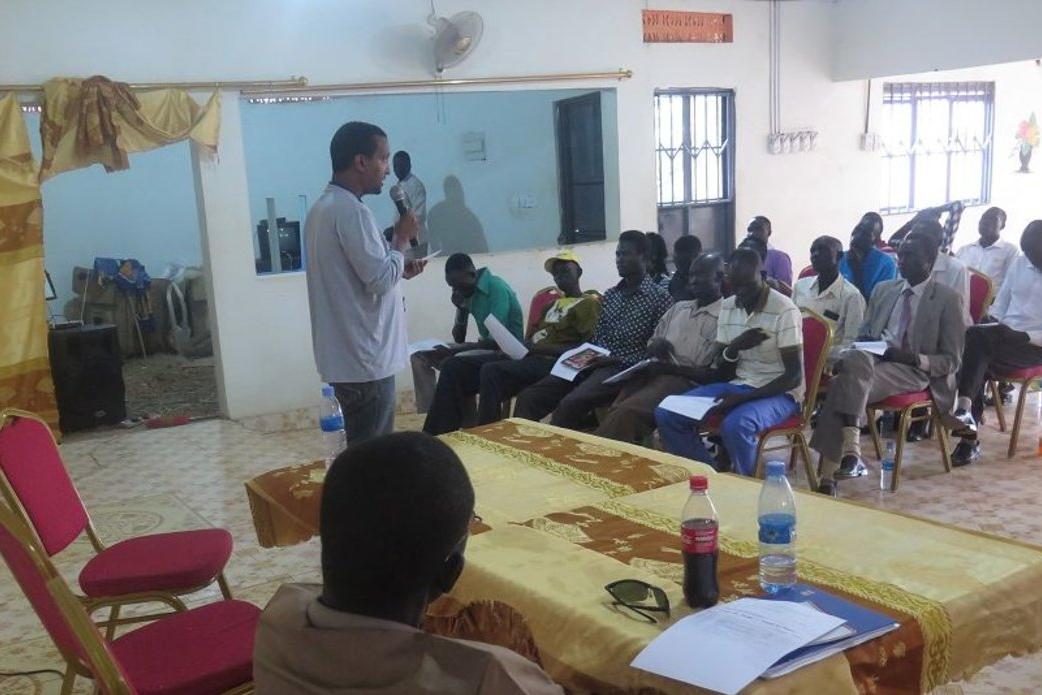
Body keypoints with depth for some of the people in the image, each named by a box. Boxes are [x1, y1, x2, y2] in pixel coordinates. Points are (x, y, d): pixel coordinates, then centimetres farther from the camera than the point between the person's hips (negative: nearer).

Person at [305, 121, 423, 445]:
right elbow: (381, 279, -21)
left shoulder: (323, 207, 13)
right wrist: (402, 238, -7)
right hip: (364, 358, -10)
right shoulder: (351, 211, -18)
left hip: (345, 354, 10)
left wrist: (399, 270, 13)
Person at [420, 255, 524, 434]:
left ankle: (436, 433, -22)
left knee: (453, 366, -30)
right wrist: (460, 308, -4)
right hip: (487, 349, 9)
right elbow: (459, 338, 13)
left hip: (508, 353, -9)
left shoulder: (497, 289, -17)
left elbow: (496, 341, -23)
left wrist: (454, 350, -24)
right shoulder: (470, 293, 8)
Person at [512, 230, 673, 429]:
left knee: (570, 404, -33)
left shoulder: (659, 297, -1)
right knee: (528, 397, -13)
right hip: (593, 364, 7)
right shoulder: (610, 295, 19)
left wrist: (617, 360, -16)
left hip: (623, 370, -7)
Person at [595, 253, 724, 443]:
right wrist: (657, 346, 0)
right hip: (653, 373, 6)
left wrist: (671, 368, -15)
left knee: (626, 413, -30)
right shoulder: (678, 308, 22)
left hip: (687, 381, -6)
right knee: (613, 414, -22)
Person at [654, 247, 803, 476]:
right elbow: (723, 373, 7)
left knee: (735, 425, -37)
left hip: (779, 392, -6)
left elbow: (794, 377, -15)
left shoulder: (784, 311, -14)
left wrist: (743, 398, -24)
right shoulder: (727, 307, 5)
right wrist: (734, 348, -16)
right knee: (666, 414, -12)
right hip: (737, 385, 6)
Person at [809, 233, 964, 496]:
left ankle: (828, 475, -36)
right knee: (855, 359, -33)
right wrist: (859, 350, -3)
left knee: (844, 383, -31)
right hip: (871, 358, 5)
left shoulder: (947, 299, 3)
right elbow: (864, 335, 22)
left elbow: (951, 361, 1)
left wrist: (915, 358, -18)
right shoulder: (883, 290, 19)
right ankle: (851, 450, -40)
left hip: (914, 370, -5)